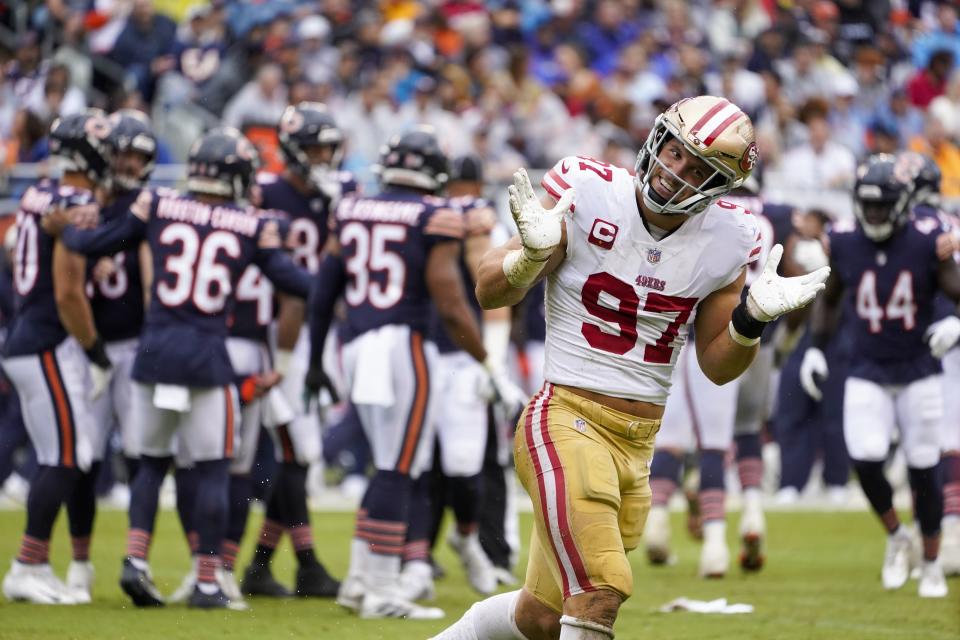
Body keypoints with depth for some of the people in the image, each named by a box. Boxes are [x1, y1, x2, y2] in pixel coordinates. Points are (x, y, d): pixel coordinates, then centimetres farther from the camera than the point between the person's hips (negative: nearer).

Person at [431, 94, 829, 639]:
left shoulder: (728, 240, 2)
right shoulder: (587, 192, -8)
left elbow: (718, 365, 11)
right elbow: (490, 293, -4)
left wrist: (752, 318, -9)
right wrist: (533, 253, -24)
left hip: (639, 445, 5)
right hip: (569, 421, -5)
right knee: (601, 593, -21)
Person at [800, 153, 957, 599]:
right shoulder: (844, 243, -3)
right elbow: (828, 300, 14)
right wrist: (815, 348, 6)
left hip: (918, 374, -2)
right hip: (867, 374, 2)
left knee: (924, 469, 1)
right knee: (865, 460, -15)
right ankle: (895, 536, 13)